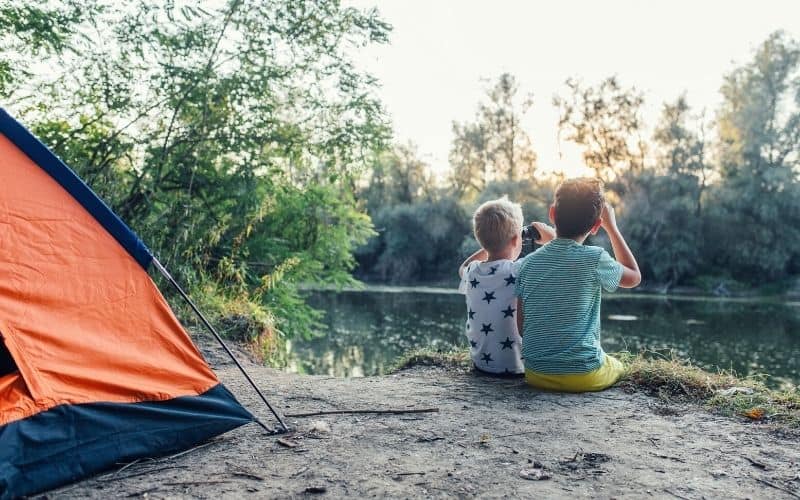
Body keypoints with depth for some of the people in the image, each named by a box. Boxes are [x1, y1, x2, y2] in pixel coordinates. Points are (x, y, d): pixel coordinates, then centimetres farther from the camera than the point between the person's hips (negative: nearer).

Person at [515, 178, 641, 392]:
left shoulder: (528, 263, -3)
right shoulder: (595, 259, -13)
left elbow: (521, 326, 0)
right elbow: (634, 276, 8)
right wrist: (612, 227, 11)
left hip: (536, 374, 2)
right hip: (585, 376, -2)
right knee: (618, 365, 33)